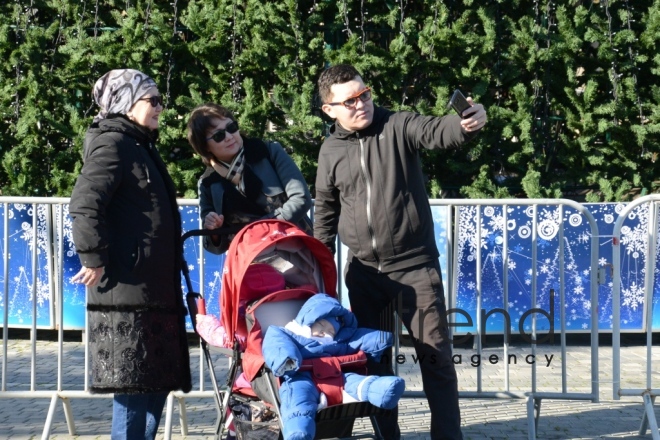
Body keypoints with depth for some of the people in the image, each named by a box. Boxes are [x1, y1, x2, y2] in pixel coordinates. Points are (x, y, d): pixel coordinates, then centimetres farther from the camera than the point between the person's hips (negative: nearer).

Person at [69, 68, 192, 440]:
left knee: (159, 379, 11)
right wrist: (95, 260, -18)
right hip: (127, 287, -10)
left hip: (156, 288, 10)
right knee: (135, 382, -7)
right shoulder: (112, 144, -9)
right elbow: (85, 205, -21)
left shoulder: (142, 147, 21)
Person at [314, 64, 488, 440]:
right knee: (373, 358, 11)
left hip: (415, 264, -4)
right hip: (364, 271, 4)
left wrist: (467, 124, -49)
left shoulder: (398, 126, -7)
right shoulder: (331, 150, 4)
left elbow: (437, 132, -26)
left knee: (435, 354, -2)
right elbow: (326, 208, 16)